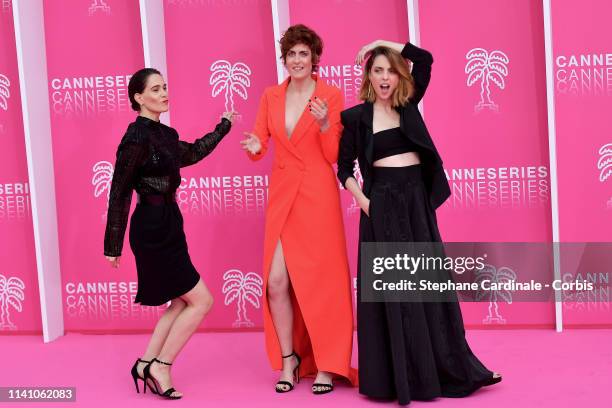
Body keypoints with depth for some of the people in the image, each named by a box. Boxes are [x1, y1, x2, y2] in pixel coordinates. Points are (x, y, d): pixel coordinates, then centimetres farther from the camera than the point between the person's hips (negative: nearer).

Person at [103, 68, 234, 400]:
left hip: (167, 226, 9)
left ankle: (147, 365, 20)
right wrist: (113, 245, -12)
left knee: (181, 302, 14)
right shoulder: (136, 137, -16)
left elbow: (192, 153, 30)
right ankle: (160, 367, 5)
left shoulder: (165, 134, 8)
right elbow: (119, 193, -14)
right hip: (153, 230, -9)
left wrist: (223, 128, 38)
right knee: (201, 300, -4)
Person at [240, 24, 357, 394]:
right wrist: (254, 147, -15)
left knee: (321, 280, 1)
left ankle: (328, 366, 13)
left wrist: (324, 124, -21)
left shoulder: (331, 95, -3)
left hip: (318, 196, -3)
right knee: (276, 282, -2)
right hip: (282, 196, 3)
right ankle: (288, 359, 17)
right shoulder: (270, 97, 8)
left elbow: (334, 155, -5)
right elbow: (259, 146, 8)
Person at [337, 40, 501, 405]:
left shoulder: (409, 104, 7)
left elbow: (425, 59, -4)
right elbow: (344, 167, 1)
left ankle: (444, 368, 18)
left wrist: (381, 43, 0)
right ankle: (398, 375, 6)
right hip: (383, 203, -3)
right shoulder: (357, 116, 0)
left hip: (417, 200, 4)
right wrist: (363, 201, -10)